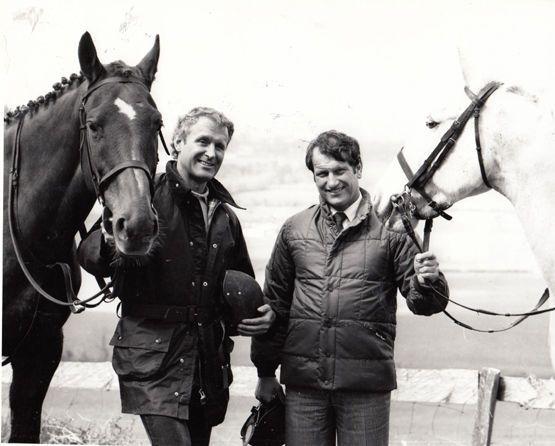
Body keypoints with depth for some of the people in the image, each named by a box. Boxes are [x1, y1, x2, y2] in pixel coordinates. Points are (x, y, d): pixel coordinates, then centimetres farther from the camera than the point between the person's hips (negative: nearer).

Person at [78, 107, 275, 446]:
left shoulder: (226, 217, 16)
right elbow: (89, 255, -11)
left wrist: (261, 312, 6)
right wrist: (108, 244, -35)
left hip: (210, 358, 7)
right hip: (153, 357, -6)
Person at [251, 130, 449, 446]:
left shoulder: (389, 228, 1)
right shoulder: (294, 230, 9)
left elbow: (422, 302, -1)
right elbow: (275, 301, 15)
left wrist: (426, 283, -25)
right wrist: (266, 372, 15)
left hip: (367, 384, -2)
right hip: (303, 382, 2)